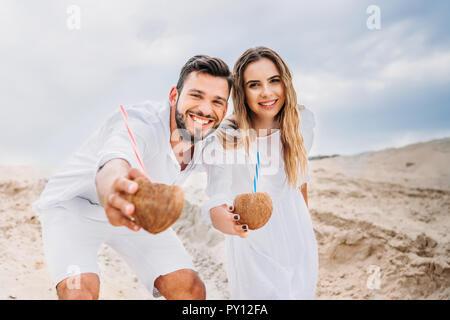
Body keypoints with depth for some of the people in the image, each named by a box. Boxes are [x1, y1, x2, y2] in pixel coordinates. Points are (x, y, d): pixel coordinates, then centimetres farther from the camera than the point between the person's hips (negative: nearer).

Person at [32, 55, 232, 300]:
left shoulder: (204, 139, -12)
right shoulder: (140, 122, -35)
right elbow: (112, 165, -58)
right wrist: (111, 187, -80)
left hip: (133, 211, 6)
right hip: (73, 205, -5)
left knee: (191, 290, -7)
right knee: (79, 291, -31)